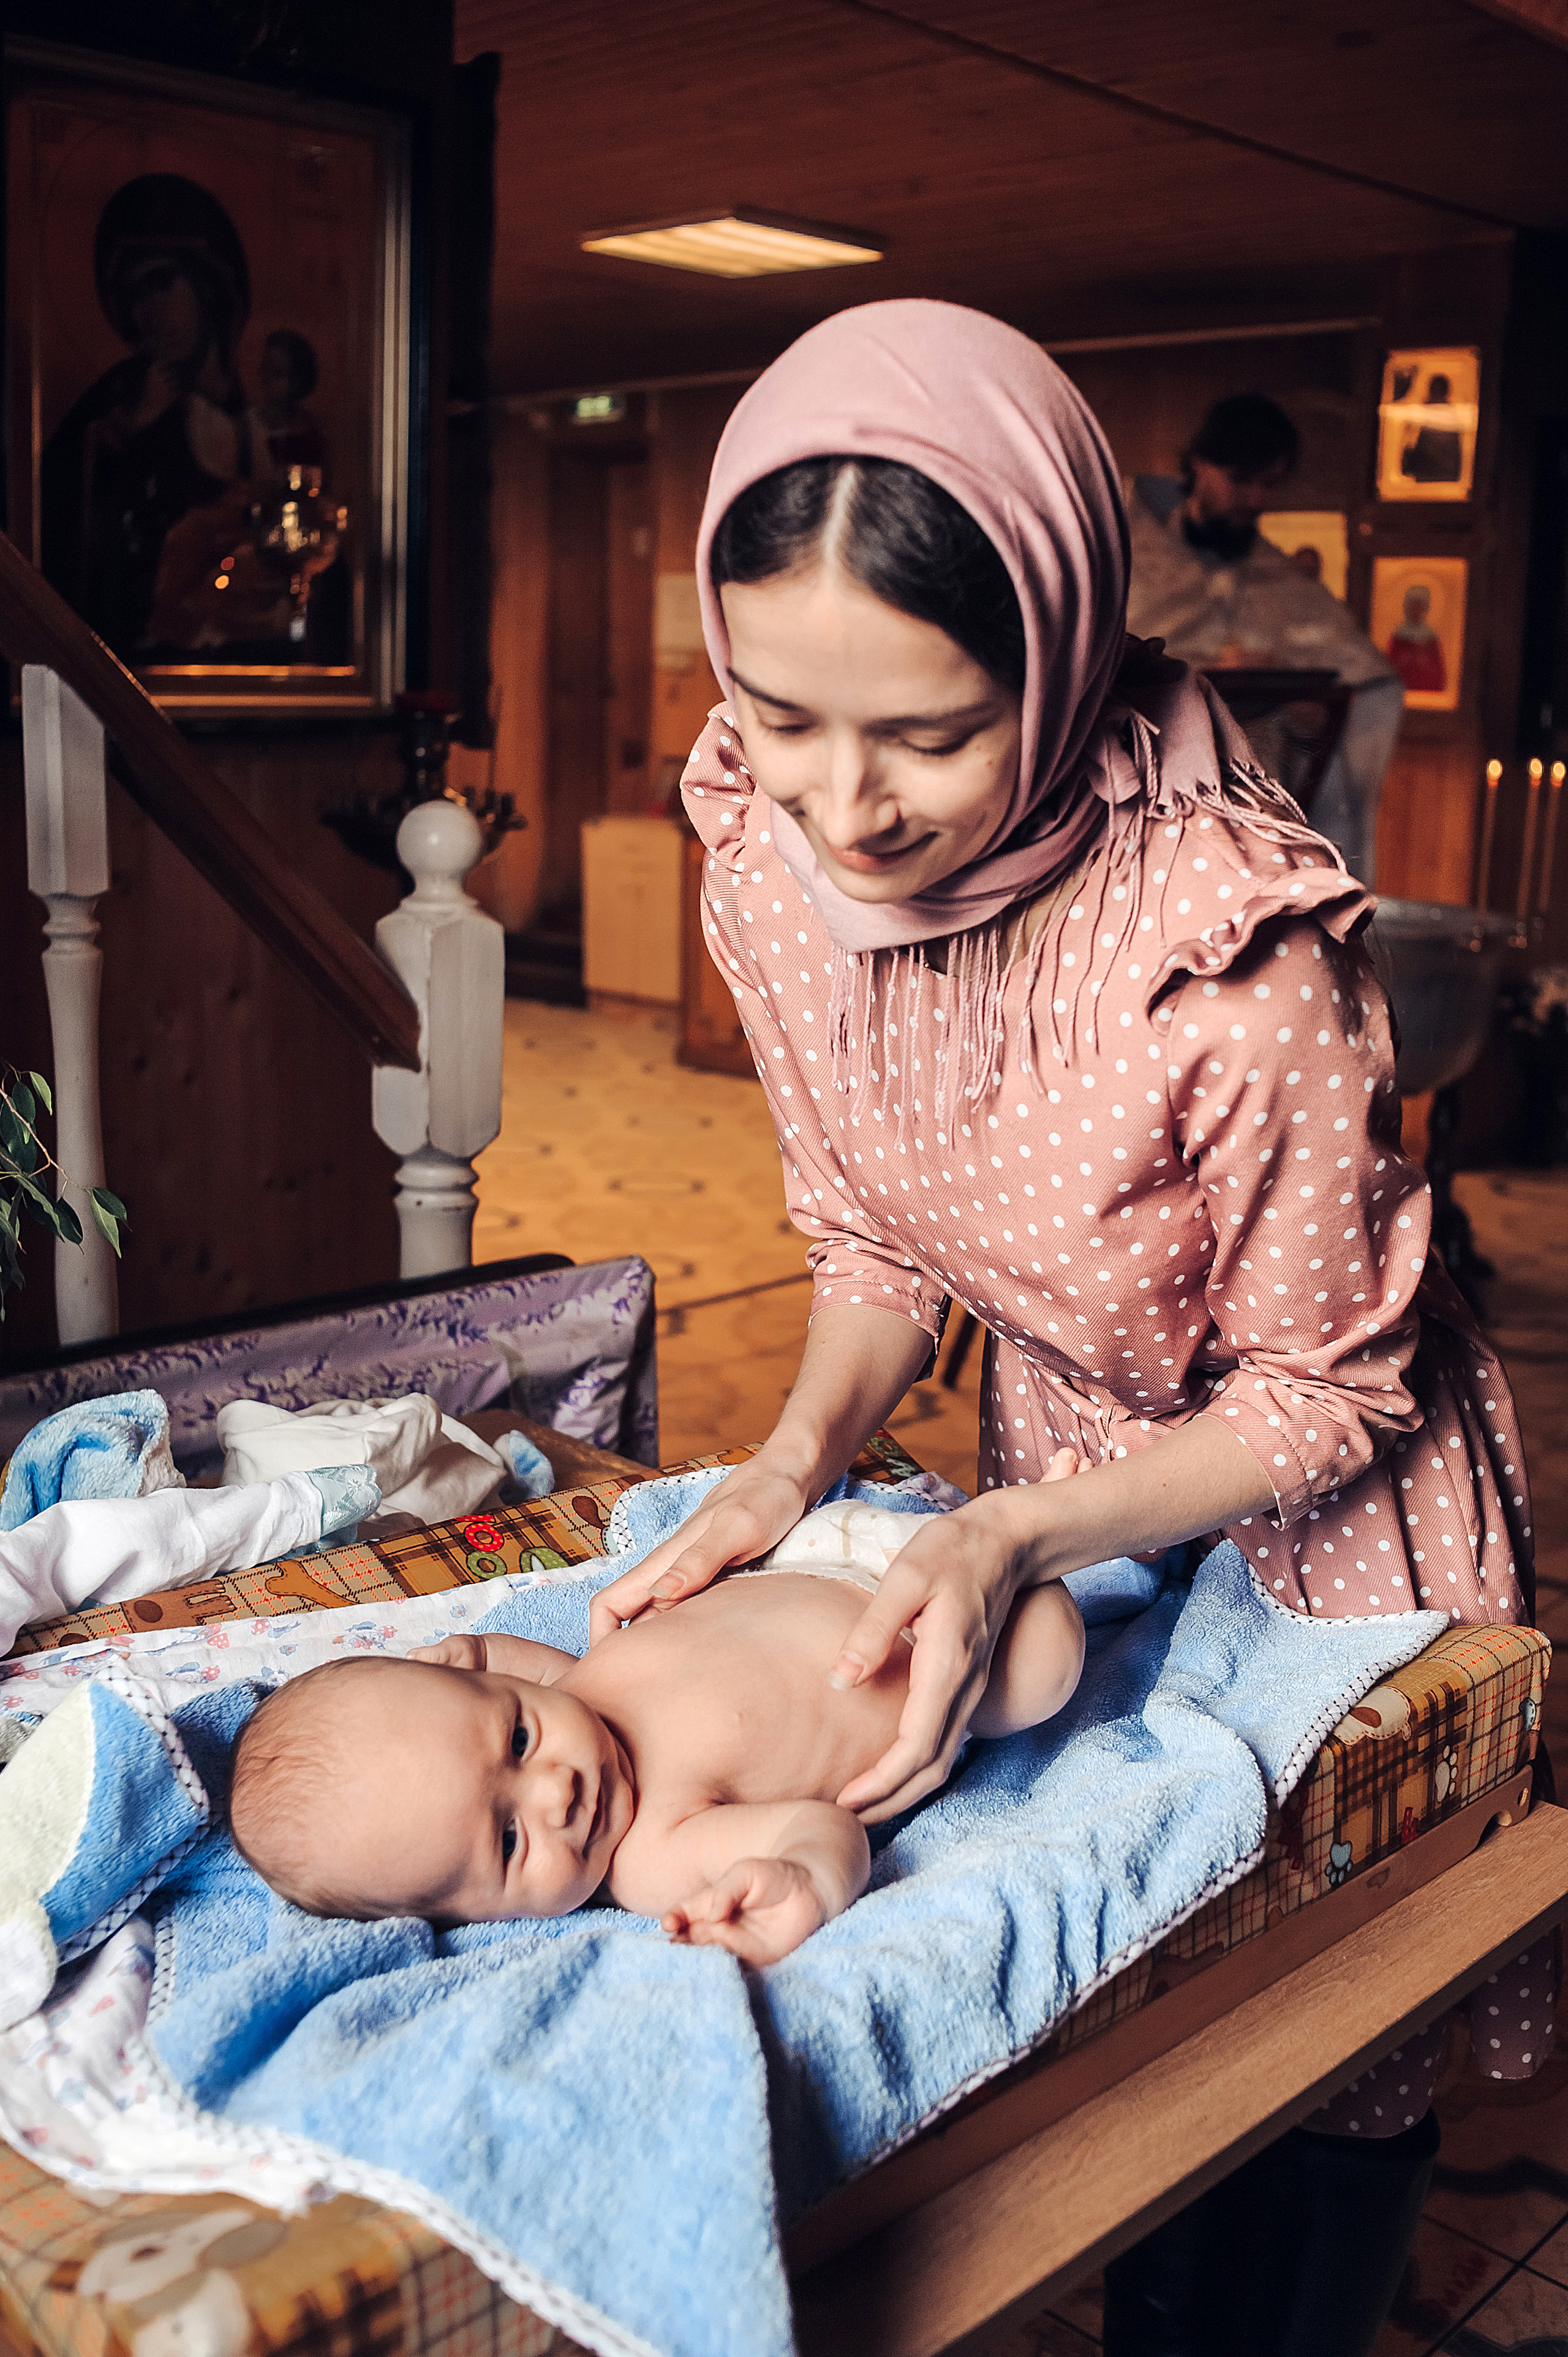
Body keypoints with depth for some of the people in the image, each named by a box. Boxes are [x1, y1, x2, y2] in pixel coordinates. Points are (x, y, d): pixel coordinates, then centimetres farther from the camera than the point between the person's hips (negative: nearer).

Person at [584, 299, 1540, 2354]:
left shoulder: (1240, 948, -36)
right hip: (1062, 1502, 5)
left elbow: (1323, 1395, -21)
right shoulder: (770, 860, -18)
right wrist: (803, 1452, -19)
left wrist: (1016, 1538, -33)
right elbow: (880, 1228, -3)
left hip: (1322, 1535, -5)